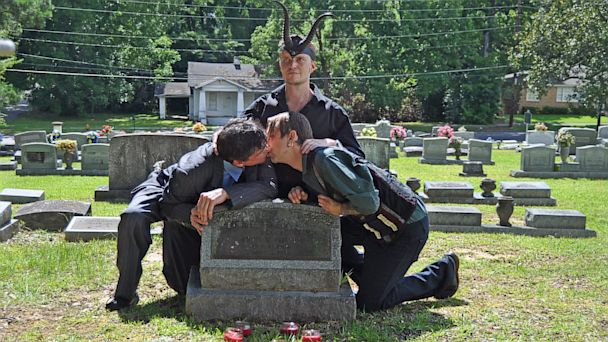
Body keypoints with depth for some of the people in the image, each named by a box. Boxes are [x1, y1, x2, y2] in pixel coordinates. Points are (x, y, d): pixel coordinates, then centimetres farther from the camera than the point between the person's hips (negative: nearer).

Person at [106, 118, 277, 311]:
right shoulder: (192, 169, -42)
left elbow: (270, 186, -42)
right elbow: (169, 204, -25)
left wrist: (226, 192, -55)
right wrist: (190, 214, -47)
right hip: (165, 192, -3)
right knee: (134, 218, -37)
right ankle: (125, 293, -20)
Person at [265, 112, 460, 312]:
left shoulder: (324, 159, -25)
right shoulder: (309, 168, 5)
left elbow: (368, 202, -30)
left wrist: (340, 209, -13)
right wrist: (301, 194, -4)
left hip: (408, 227, -9)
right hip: (379, 225, 9)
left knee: (368, 303, -3)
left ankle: (440, 273, 14)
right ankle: (371, 278, 18)